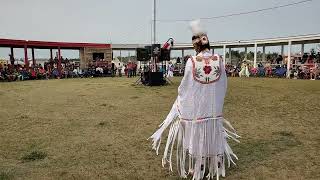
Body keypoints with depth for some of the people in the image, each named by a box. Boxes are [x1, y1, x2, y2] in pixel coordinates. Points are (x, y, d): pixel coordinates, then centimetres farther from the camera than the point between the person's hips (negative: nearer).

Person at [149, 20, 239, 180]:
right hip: (214, 108, 3)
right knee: (213, 137, 17)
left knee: (196, 137, 11)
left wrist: (180, 99, 10)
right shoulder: (219, 60, -6)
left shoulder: (191, 62, -15)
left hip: (195, 108, -3)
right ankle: (215, 166, 32)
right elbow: (223, 85, 3)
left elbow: (185, 86, -8)